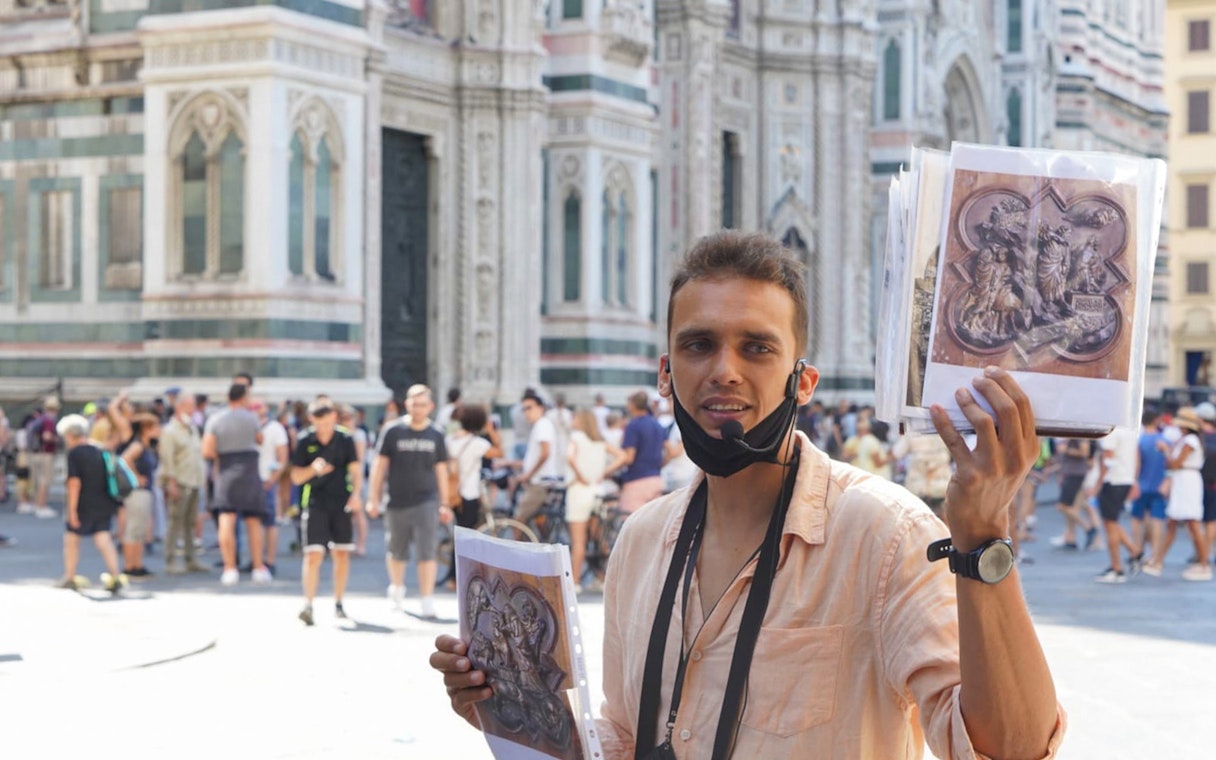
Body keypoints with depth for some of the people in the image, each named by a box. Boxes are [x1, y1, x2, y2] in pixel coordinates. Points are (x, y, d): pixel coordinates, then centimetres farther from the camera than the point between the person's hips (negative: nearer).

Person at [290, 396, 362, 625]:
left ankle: (338, 603, 20)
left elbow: (355, 470, 1)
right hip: (315, 504, -1)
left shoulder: (345, 439, 1)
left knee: (342, 554, 7)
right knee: (314, 555, -11)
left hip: (342, 503, 1)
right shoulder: (305, 442, 0)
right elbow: (296, 477, 3)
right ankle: (308, 604, -11)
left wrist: (356, 494, -16)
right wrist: (313, 469, -17)